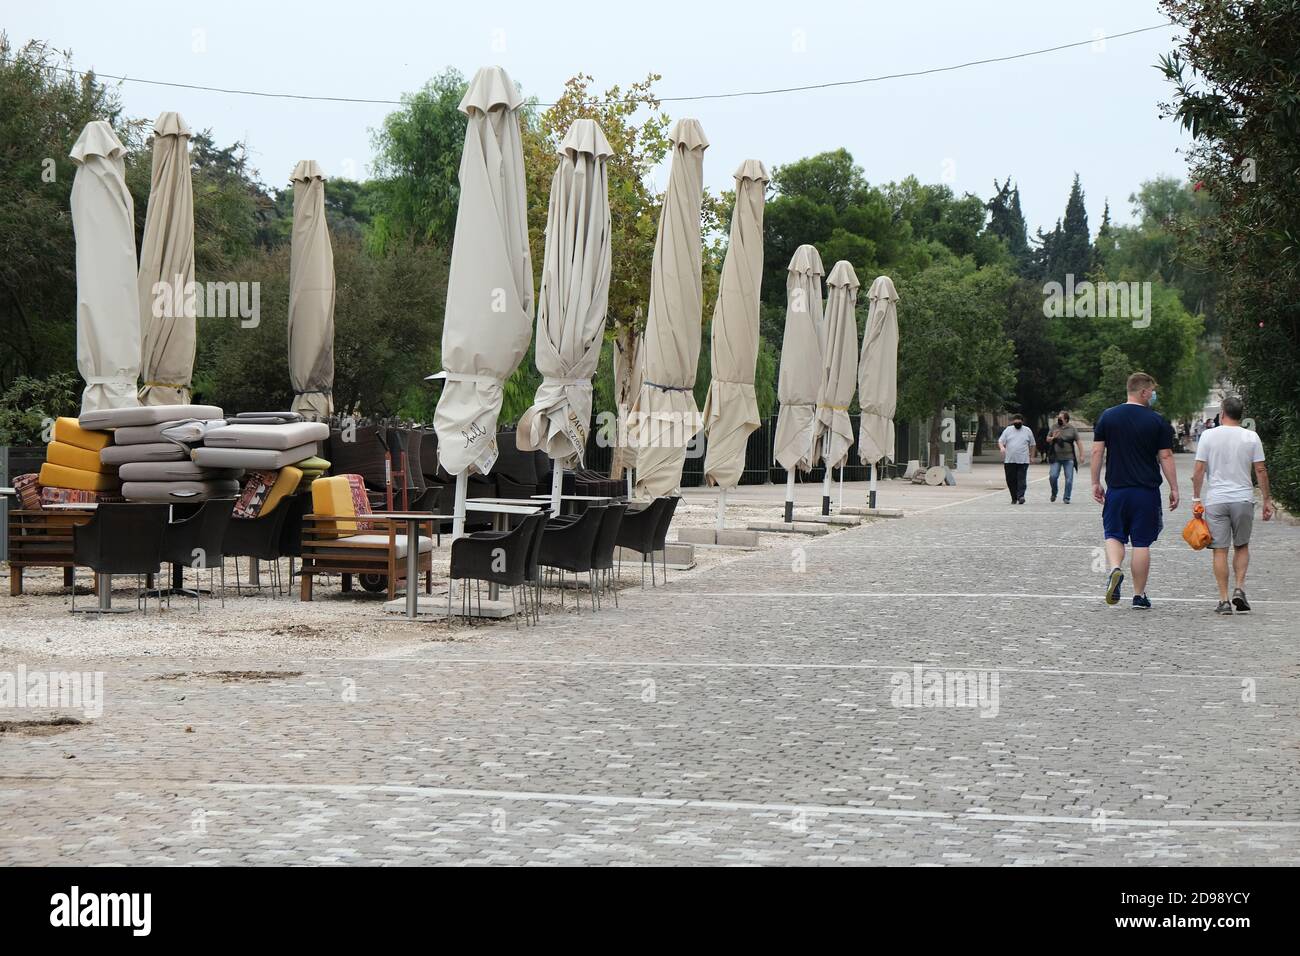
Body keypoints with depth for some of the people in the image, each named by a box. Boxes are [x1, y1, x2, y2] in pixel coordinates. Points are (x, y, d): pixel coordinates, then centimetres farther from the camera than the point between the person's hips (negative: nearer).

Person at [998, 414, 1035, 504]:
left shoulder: (1028, 430, 8)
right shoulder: (1008, 430, 8)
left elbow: (1032, 445, 15)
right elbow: (1000, 441, 6)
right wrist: (1002, 447, -15)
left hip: (1023, 460, -1)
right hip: (1009, 460, 1)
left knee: (1021, 479, -12)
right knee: (1011, 480, 3)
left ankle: (1020, 496, -15)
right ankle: (1014, 498, 12)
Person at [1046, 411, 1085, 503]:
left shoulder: (1072, 429, 4)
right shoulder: (1054, 428, 9)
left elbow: (1078, 442, 4)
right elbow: (1047, 439, 18)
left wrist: (1081, 455, -4)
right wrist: (1053, 438, -5)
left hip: (1069, 458, -1)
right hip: (1056, 458, 1)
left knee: (1069, 478, -1)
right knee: (1053, 476, -9)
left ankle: (1066, 498, 10)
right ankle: (1054, 493, 16)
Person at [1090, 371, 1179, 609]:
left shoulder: (1108, 416, 3)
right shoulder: (1157, 421, -3)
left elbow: (1097, 451, 2)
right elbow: (1166, 457, -3)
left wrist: (1096, 483, 10)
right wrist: (1174, 489, 4)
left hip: (1116, 489, 1)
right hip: (1147, 491, -1)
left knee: (1114, 535, 12)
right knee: (1142, 542, 5)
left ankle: (1115, 568, -17)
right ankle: (1139, 596, 10)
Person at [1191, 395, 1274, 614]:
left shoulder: (1209, 436, -2)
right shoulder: (1251, 437, 1)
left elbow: (1199, 470, -4)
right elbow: (1261, 470, 1)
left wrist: (1196, 499, 4)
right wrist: (1267, 500, 8)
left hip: (1216, 500, -1)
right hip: (1243, 499, 1)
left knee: (1220, 551, 2)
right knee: (1242, 546, 18)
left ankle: (1224, 600, 0)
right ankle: (1239, 588, 1)